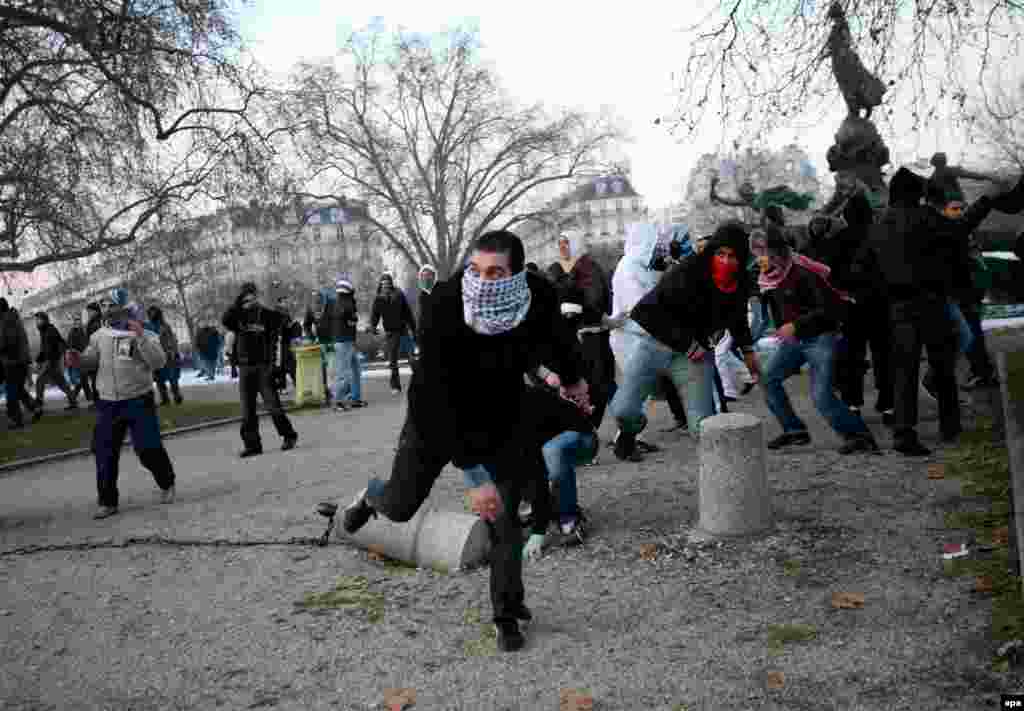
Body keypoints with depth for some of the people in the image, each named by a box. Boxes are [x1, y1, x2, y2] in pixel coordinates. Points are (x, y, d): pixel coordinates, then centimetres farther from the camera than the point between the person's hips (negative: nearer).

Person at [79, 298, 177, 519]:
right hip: (108, 403, 4)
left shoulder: (145, 337, -3)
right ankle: (107, 502, 16)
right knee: (105, 453, 4)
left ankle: (166, 485, 25)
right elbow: (90, 361, 12)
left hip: (139, 401, -4)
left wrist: (140, 337, -23)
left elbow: (158, 362, -17)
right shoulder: (100, 335, 8)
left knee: (149, 449, -2)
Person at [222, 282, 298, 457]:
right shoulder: (238, 316, 10)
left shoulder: (269, 316, -1)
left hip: (264, 367, -4)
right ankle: (252, 444, 11)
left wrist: (277, 366, -9)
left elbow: (277, 342, -3)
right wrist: (237, 304, -15)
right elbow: (225, 320, -11)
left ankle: (289, 436, 10)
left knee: (272, 404, -5)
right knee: (247, 409, 4)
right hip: (244, 369, 4)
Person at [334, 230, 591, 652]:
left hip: (501, 412, 2)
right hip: (439, 415, -1)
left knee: (504, 519, -4)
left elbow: (557, 335, 2)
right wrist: (474, 475, -38)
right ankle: (370, 497, 48)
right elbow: (437, 401, -36)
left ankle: (507, 616, 18)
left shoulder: (540, 298, -25)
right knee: (399, 506, 9)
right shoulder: (443, 309, -36)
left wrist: (572, 377, 20)